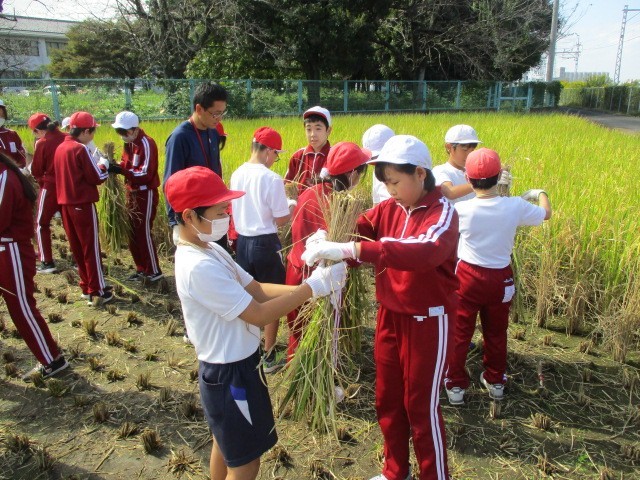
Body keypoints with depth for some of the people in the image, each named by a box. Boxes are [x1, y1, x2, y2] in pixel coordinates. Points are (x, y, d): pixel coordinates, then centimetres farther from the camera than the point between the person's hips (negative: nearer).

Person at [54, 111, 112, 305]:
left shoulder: (60, 148, 10)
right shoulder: (80, 149, -14)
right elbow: (97, 178, -12)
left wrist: (95, 166, 14)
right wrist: (104, 164, 6)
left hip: (66, 204, 8)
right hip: (83, 205, -8)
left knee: (77, 247, 14)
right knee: (91, 248, 0)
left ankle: (86, 287, 24)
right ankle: (97, 292, 6)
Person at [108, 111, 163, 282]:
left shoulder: (146, 144, -17)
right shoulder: (129, 143, 10)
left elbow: (146, 173, -23)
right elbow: (127, 164, 13)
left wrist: (121, 170, -31)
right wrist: (115, 167, -8)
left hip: (146, 194, -9)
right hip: (132, 192, 9)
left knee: (144, 232, -5)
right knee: (132, 232, 12)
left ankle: (154, 271, 6)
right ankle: (142, 269, 23)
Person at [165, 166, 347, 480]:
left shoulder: (209, 249, 2)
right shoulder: (200, 267, -29)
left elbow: (256, 289, 1)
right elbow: (259, 314, -28)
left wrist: (310, 288, -10)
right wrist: (313, 286, -25)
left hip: (231, 366, 9)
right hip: (231, 375, -9)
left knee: (225, 444, 28)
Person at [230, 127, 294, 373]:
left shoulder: (237, 175, 2)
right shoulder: (272, 179, -18)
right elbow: (281, 220, -14)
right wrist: (292, 206, 6)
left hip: (242, 241, 7)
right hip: (265, 243, -6)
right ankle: (269, 356, 18)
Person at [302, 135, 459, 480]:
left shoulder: (442, 213, -19)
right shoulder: (389, 208, 1)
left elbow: (425, 251, -39)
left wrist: (351, 249, -47)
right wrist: (324, 241, -32)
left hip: (427, 321, -6)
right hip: (390, 316, 6)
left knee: (421, 405, 8)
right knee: (387, 400, 19)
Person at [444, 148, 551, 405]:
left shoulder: (462, 209, -18)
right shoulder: (515, 206, -12)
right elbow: (546, 214, 8)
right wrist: (540, 194, 29)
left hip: (467, 276, -2)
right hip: (500, 278, 2)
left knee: (459, 333, 12)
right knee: (496, 333, 20)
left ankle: (455, 385, 21)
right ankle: (495, 381, 38)